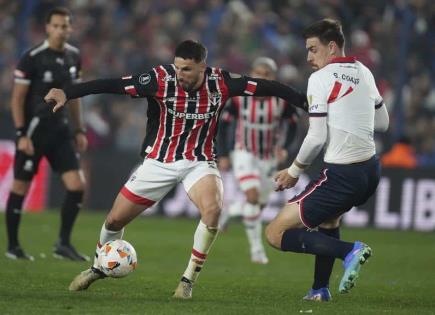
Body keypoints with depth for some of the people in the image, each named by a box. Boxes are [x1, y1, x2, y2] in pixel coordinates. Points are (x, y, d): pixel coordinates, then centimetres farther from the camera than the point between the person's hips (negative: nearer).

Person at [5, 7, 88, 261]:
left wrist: (80, 130, 15)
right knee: (20, 188, 3)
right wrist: (21, 134, -15)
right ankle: (13, 246, 17)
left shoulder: (74, 56, 6)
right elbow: (17, 99, -10)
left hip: (60, 130, 6)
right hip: (34, 130, -6)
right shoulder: (32, 58, -13)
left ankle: (64, 244, 5)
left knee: (77, 185, -5)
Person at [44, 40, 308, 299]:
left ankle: (189, 280, -12)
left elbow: (266, 87, -7)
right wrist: (67, 93, -32)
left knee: (212, 210, -29)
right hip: (159, 161, 0)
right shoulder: (161, 79, -19)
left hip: (199, 161, 0)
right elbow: (112, 85, -24)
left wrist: (305, 102, -9)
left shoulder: (220, 83, -14)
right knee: (115, 220, 4)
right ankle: (97, 268, 36)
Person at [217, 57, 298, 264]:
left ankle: (228, 212, 42)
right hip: (244, 154, -3)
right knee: (253, 195, -21)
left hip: (269, 158, 3)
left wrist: (285, 147, -15)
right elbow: (224, 124, -3)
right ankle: (256, 248, -11)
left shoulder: (281, 100, -13)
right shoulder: (239, 97, -15)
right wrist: (223, 155, -6)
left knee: (259, 205, 10)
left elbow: (292, 125, 1)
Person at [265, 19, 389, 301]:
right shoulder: (364, 73, 12)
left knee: (276, 234, -4)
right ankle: (320, 289, 36)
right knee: (329, 216, 38)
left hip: (342, 176, -9)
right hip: (371, 169, 9)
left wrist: (294, 171, 0)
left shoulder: (320, 78, -10)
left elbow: (317, 138, -14)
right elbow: (382, 123, 22)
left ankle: (349, 251, -17)